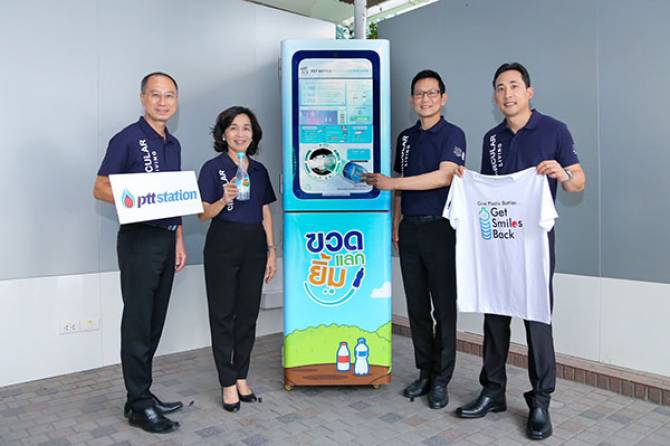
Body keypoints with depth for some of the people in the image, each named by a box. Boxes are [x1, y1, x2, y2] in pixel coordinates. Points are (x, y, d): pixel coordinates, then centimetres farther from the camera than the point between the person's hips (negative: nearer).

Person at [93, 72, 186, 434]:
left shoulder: (173, 145, 15)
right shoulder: (127, 139, -6)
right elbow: (100, 189, -7)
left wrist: (179, 241, 14)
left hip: (167, 240, 7)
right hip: (139, 239, -7)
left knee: (155, 322, 12)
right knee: (138, 323, -1)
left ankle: (142, 395, 24)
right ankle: (139, 405, 10)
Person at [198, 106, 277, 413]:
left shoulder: (259, 170, 11)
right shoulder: (213, 168, -3)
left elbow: (265, 214, 13)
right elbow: (203, 214, -6)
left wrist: (271, 250, 8)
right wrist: (225, 199, -24)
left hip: (254, 246, 5)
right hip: (223, 246, -4)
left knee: (248, 313, 9)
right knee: (223, 314, 3)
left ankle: (241, 377, 23)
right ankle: (228, 383, 14)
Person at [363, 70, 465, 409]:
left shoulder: (452, 135, -4)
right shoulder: (406, 137, 14)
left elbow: (444, 176, -20)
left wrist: (389, 183, -19)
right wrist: (395, 224, 11)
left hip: (440, 229, -5)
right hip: (409, 229, 6)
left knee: (443, 307, 2)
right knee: (416, 307, 10)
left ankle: (441, 380, 14)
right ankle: (424, 373, 23)